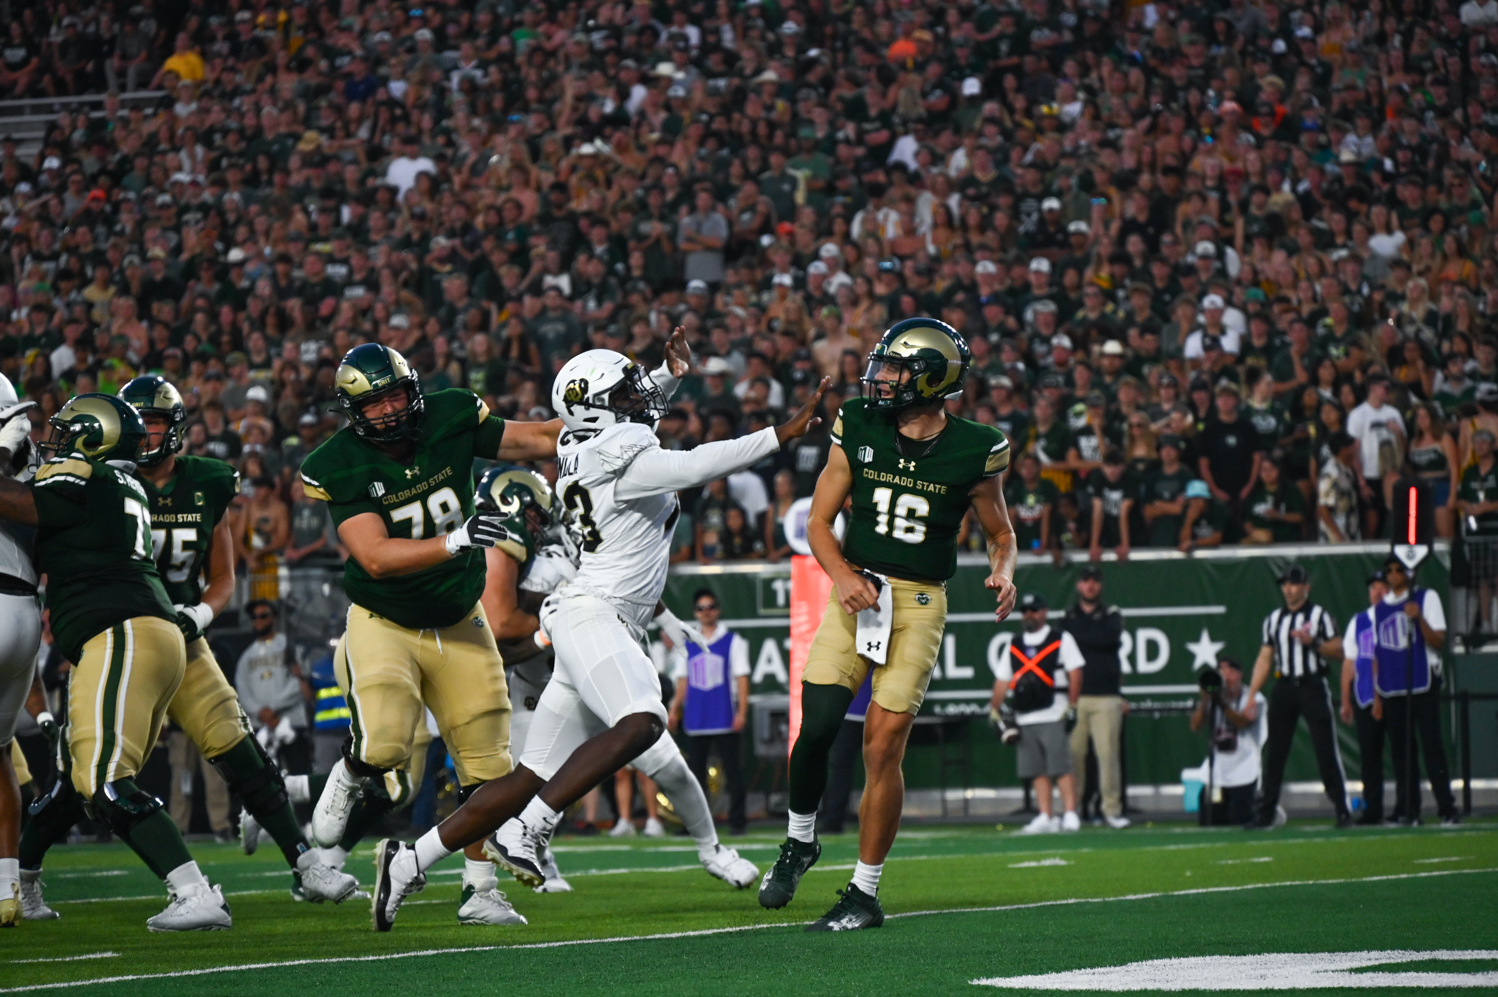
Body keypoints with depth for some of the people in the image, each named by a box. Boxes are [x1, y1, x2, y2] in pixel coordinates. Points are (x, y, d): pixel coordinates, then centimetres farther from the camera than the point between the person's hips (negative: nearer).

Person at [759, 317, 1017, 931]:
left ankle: (866, 893, 5)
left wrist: (1003, 572, -12)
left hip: (918, 603, -2)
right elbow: (819, 520, 6)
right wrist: (841, 575, -12)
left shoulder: (973, 451, -3)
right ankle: (800, 841, 18)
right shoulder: (857, 428, 1)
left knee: (883, 747, -7)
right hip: (856, 592, 2)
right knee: (816, 728, -10)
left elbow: (1000, 534, 10)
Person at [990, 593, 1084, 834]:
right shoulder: (1013, 646, 19)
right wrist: (994, 712, 10)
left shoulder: (1061, 640, 5)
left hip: (1054, 715, -5)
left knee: (1061, 767, -10)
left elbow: (1075, 673, -2)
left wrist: (1072, 706, -10)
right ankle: (1045, 818, 6)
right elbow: (1002, 681, 18)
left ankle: (1070, 815, -10)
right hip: (1025, 719, 5)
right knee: (1038, 771, 4)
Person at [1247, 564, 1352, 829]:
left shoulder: (1319, 616, 2)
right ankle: (1265, 813, 7)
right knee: (1275, 752, 3)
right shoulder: (1273, 620, 14)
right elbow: (1264, 658, 14)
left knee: (1326, 751, -7)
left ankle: (1343, 810, -4)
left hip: (1313, 687, -4)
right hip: (1283, 688, 4)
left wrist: (1313, 642, -18)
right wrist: (1251, 695, 7)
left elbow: (1338, 650, -2)